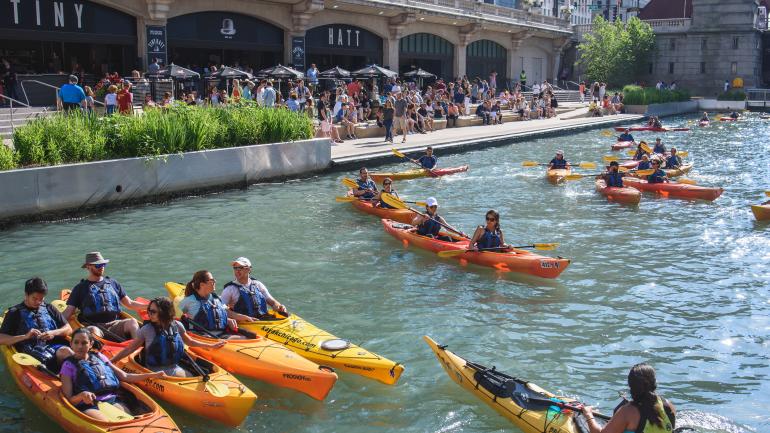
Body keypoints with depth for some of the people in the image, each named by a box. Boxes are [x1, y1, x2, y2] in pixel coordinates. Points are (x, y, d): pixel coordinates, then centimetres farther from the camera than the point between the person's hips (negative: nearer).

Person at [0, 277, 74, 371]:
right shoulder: (15, 313, 14)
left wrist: (54, 333, 0)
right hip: (32, 351, -4)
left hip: (55, 345, 4)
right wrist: (25, 336, -9)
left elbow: (68, 329, 21)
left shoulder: (49, 308, 23)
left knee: (66, 351, -36)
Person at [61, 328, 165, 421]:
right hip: (88, 407, -3)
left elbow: (124, 376, 22)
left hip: (113, 400, 3)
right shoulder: (68, 365, 10)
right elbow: (68, 400, 3)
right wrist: (81, 396, -20)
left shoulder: (99, 357, 20)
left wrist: (152, 375, 13)